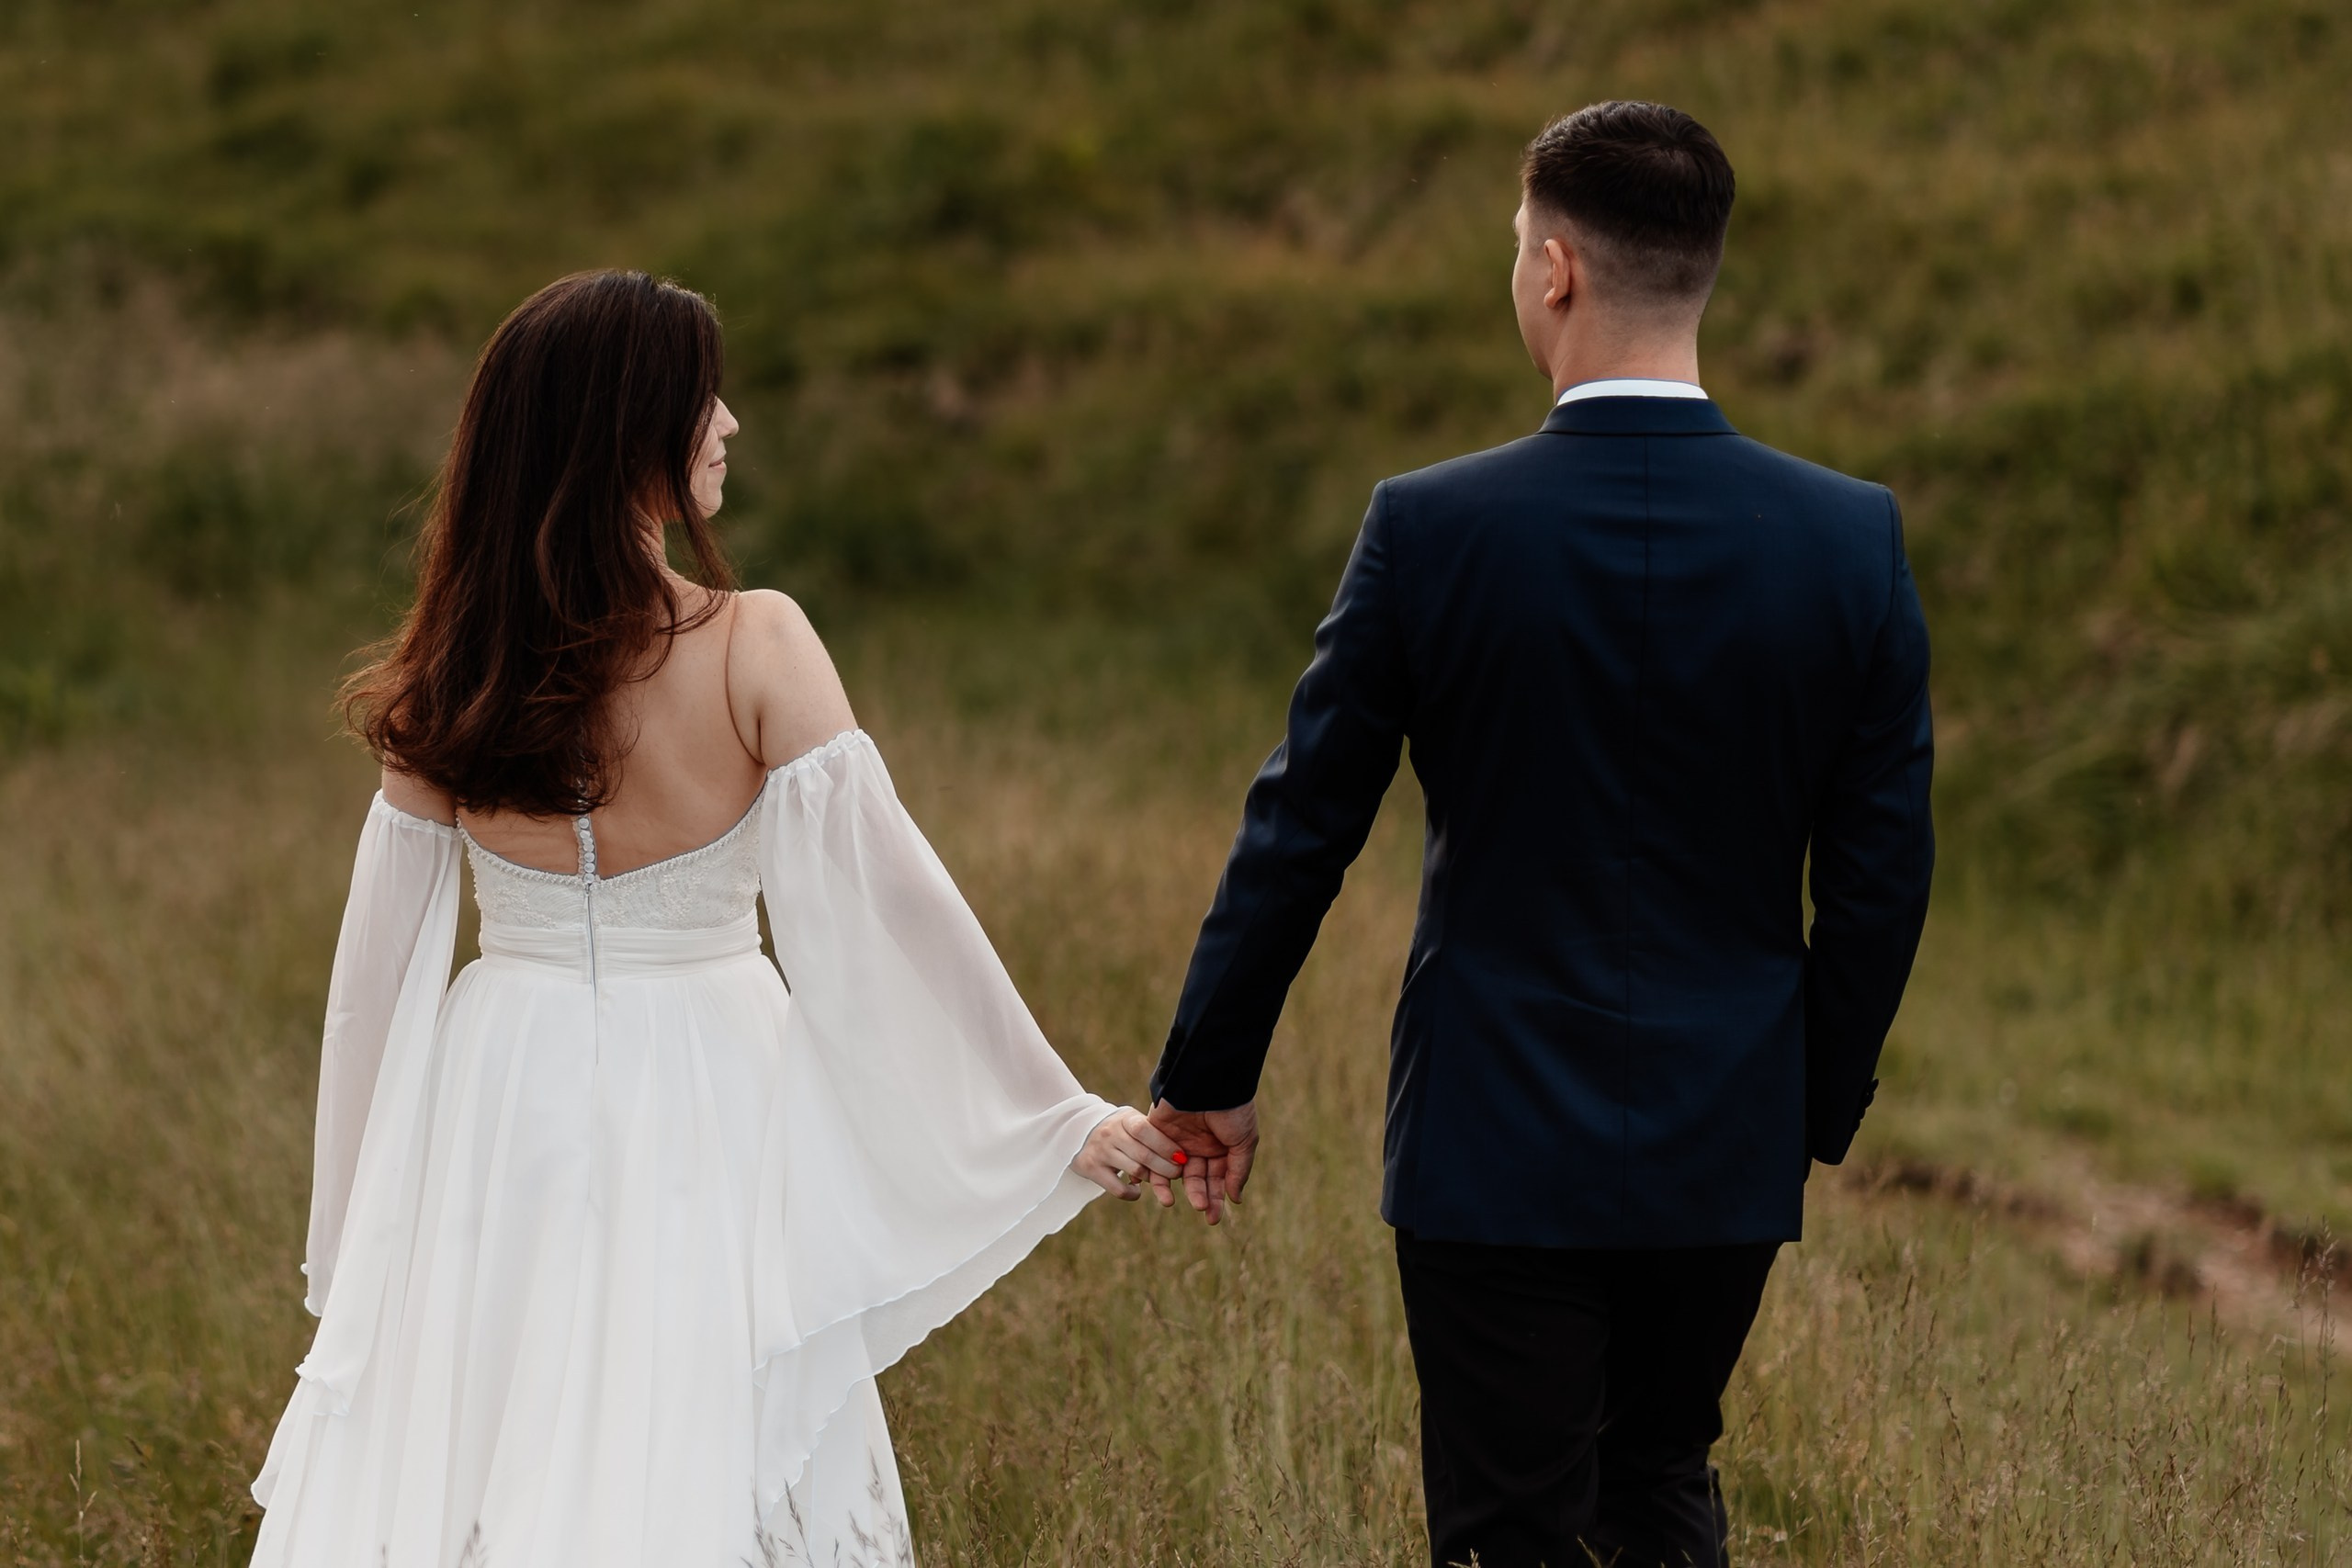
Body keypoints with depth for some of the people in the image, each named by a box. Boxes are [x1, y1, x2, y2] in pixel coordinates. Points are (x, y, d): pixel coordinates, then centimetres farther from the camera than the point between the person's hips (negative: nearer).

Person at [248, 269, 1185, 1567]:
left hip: (499, 1118, 3)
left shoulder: (451, 682, -2)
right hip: (702, 1112, -3)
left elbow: (377, 969, 3)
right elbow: (892, 903, -12)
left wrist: (355, 1245, 14)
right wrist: (1064, 1119, -4)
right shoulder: (756, 648, -12)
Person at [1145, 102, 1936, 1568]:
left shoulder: (1433, 527, -13)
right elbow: (1881, 871, -1)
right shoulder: (1852, 538, -7)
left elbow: (1300, 828, -5)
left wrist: (1210, 1076, 8)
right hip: (1727, 1145, 3)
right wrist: (1819, 1109, 13)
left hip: (1499, 1145, -3)